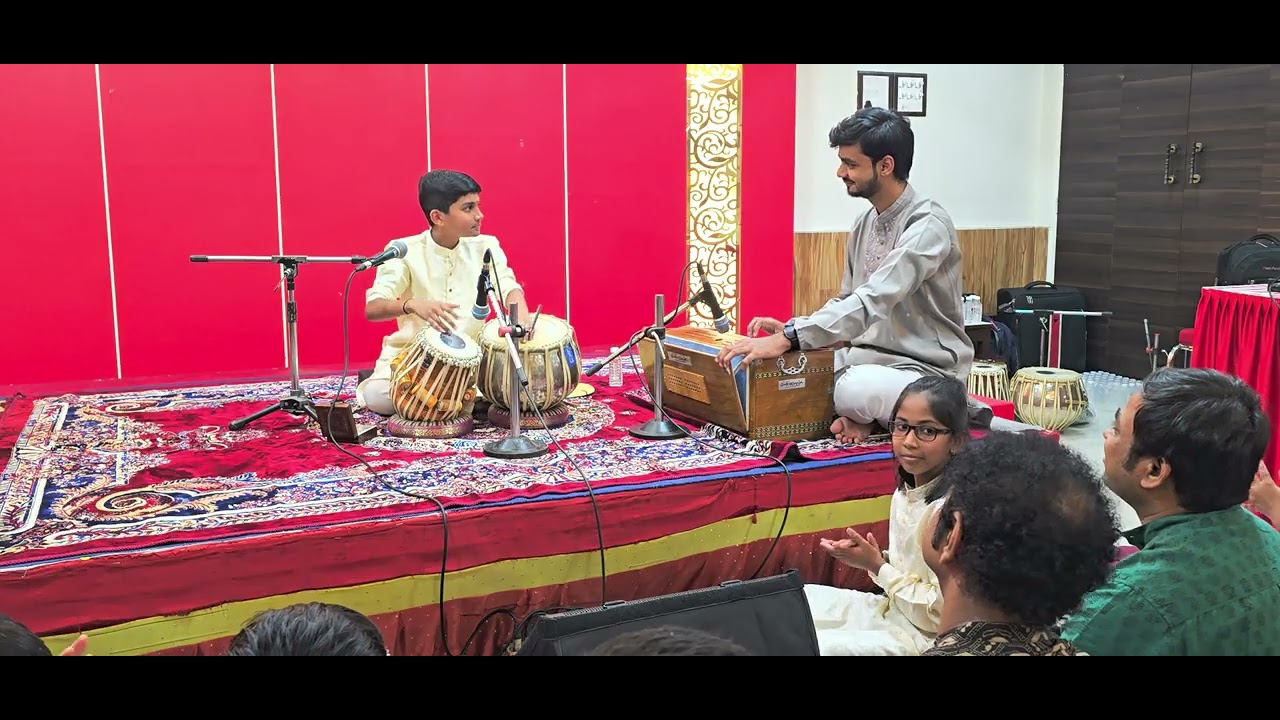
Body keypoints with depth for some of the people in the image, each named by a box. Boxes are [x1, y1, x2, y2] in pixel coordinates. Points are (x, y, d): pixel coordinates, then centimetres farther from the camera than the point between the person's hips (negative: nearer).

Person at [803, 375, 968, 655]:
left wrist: (878, 567, -17)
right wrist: (874, 559, -6)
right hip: (893, 609, 8)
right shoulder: (905, 492, 1)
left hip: (924, 638, -8)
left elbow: (941, 614, -24)